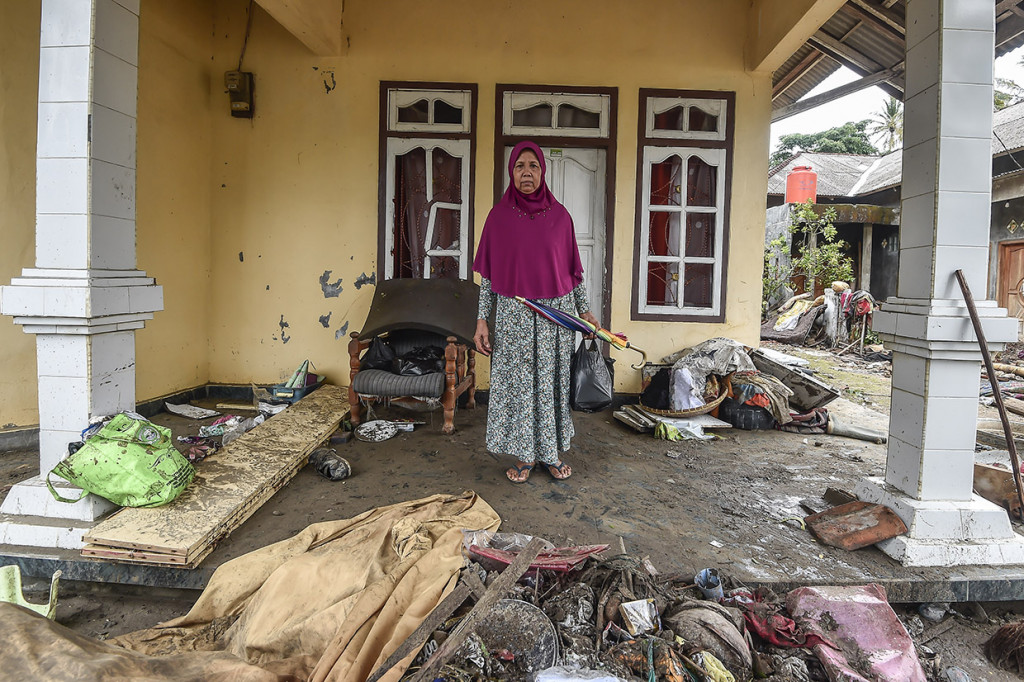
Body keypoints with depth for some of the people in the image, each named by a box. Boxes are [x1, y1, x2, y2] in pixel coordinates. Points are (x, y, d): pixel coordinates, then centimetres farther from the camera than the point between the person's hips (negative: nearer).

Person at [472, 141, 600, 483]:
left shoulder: (559, 215, 2)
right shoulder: (499, 215, 0)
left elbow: (571, 269, 8)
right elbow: (488, 273, 0)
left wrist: (584, 310, 7)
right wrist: (482, 319, -5)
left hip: (555, 314, 1)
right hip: (513, 315, -1)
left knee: (551, 382, 9)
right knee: (517, 383, 5)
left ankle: (551, 452, 25)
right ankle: (524, 455, 21)